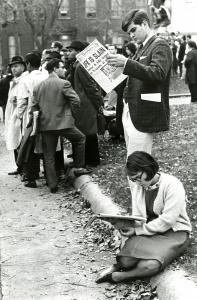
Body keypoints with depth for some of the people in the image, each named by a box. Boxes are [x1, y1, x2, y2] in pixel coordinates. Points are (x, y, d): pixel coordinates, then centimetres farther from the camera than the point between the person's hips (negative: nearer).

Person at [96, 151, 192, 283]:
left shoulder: (172, 185, -16)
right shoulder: (138, 187, 6)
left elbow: (168, 220, -21)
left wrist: (137, 230, -19)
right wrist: (126, 225, -16)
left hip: (174, 232, -5)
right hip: (148, 231, 5)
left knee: (151, 265, -31)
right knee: (126, 261, -25)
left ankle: (118, 276, -8)